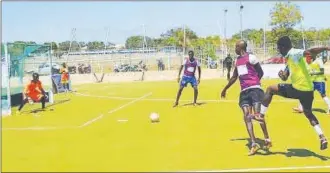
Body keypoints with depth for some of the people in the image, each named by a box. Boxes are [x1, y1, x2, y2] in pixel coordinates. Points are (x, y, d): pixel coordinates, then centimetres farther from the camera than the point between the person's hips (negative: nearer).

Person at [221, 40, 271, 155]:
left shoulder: (251, 58, -5)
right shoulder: (237, 61, 19)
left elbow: (261, 72, -2)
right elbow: (234, 77, 29)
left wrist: (253, 82, -7)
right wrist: (225, 89, 34)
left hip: (254, 89, -7)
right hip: (244, 91, 7)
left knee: (257, 114, -13)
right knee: (246, 116, -5)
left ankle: (267, 140, 2)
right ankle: (253, 144, -9)